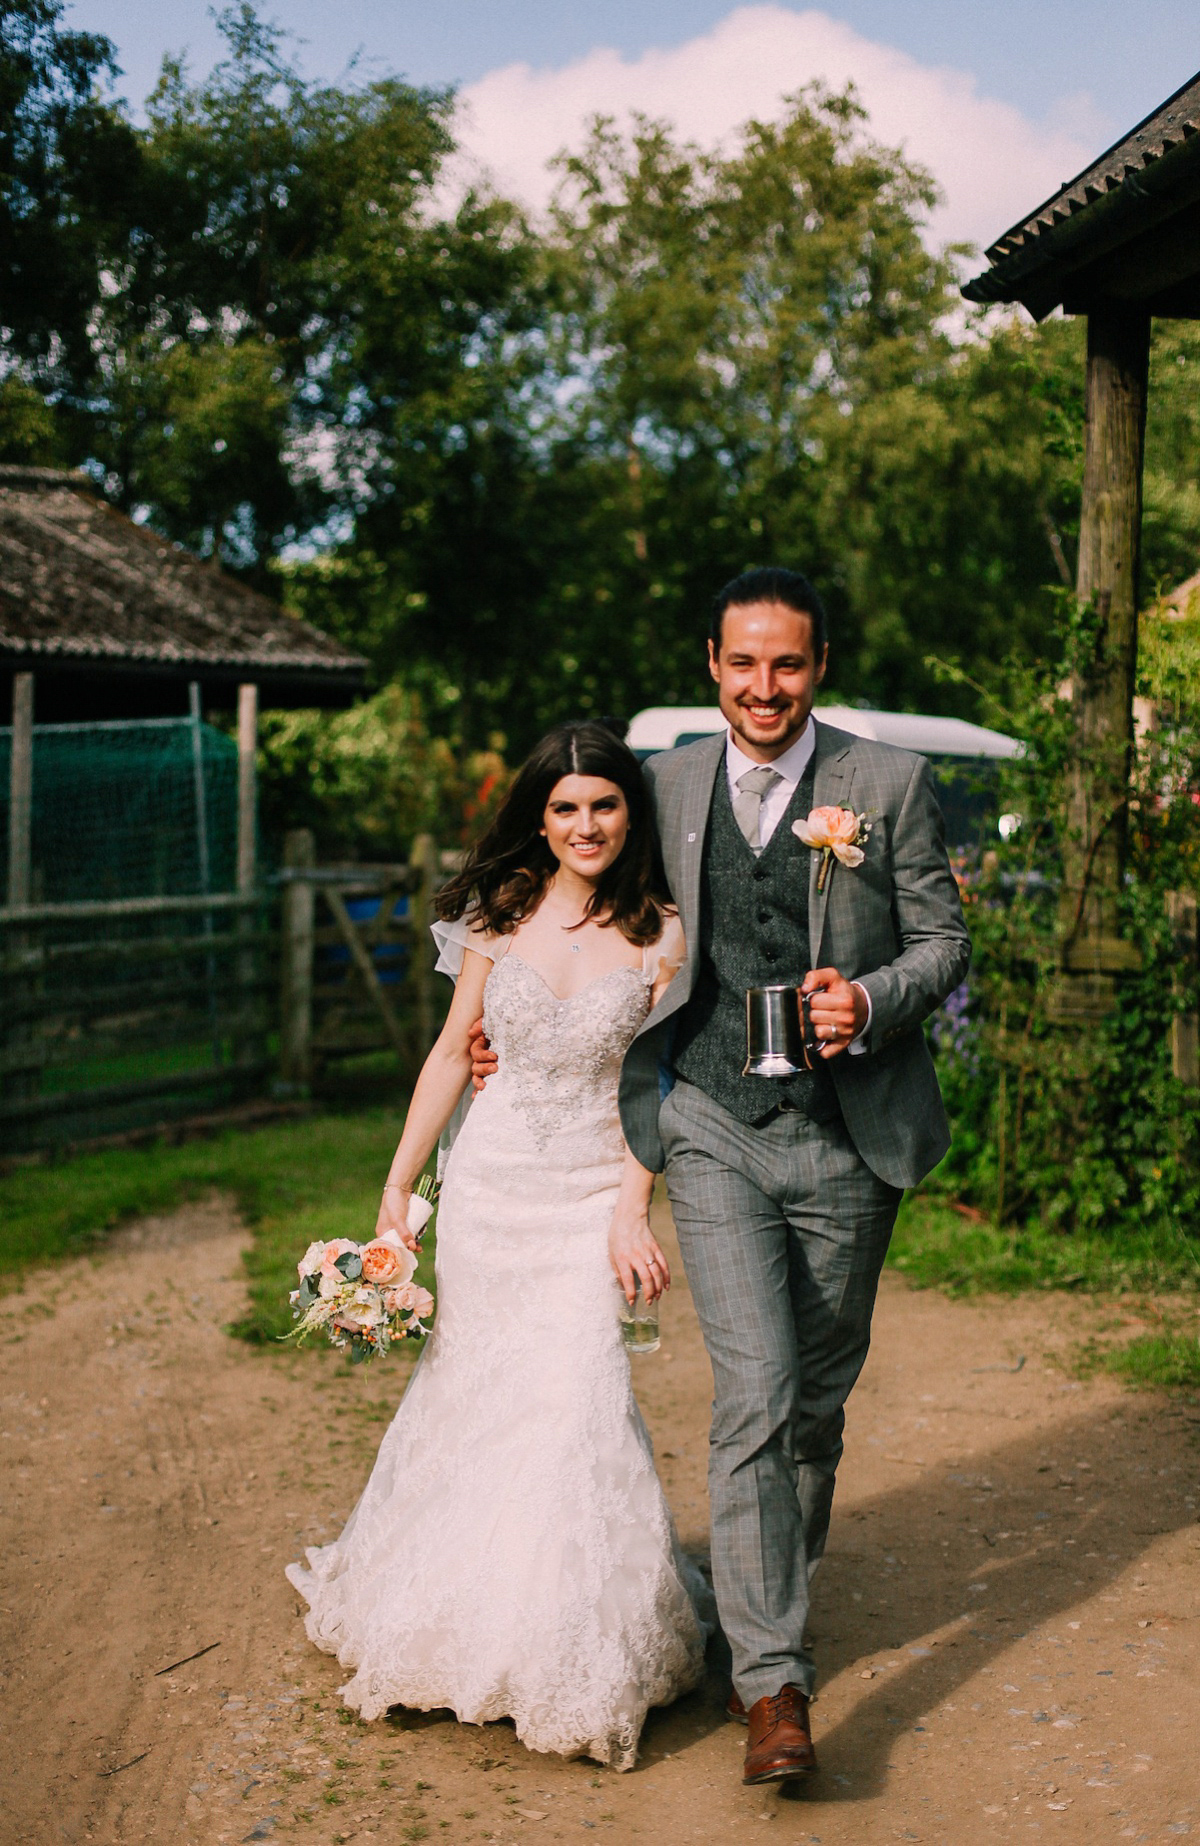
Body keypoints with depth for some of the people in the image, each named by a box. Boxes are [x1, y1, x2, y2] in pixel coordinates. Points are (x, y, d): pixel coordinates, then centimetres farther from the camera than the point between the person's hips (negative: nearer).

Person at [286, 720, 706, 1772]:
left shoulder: (660, 935, -5)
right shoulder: (500, 917, 0)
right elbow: (453, 1053, 7)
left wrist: (632, 1211, -12)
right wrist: (398, 1187, 6)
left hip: (593, 1192, -2)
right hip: (490, 1180, 2)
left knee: (576, 1400, -8)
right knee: (470, 1386, 10)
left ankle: (577, 1658, 10)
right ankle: (454, 1619, 31)